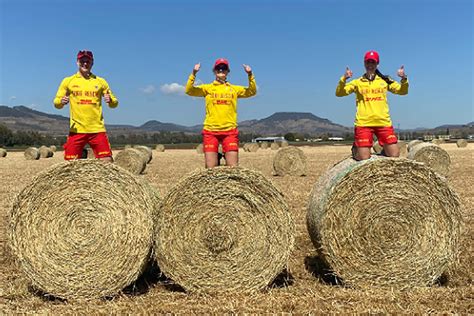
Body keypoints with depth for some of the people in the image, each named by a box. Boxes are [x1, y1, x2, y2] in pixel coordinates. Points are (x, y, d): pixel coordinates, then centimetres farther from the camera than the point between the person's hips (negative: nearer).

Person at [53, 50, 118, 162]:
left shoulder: (100, 81, 10)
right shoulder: (68, 81, 8)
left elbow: (114, 103, 11)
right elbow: (56, 103, 8)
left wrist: (110, 100, -12)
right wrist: (61, 101, -15)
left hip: (97, 129, 0)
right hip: (76, 130, 0)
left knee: (107, 161, -7)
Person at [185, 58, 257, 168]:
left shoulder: (235, 89, 12)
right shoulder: (207, 88, 9)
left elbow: (252, 92, 2)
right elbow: (189, 91, -2)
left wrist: (250, 75, -11)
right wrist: (193, 73, -14)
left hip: (230, 131, 1)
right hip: (210, 131, 0)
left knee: (233, 167, -3)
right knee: (210, 168, -2)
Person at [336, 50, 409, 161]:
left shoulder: (385, 80, 13)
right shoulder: (358, 82, 8)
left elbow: (402, 91, 7)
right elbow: (339, 93, -1)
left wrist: (404, 79, -11)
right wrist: (344, 79, -17)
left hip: (384, 123, 2)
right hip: (363, 124, -2)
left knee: (394, 155, -3)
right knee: (364, 158, -7)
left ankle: (384, 150, 30)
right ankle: (356, 149, 26)